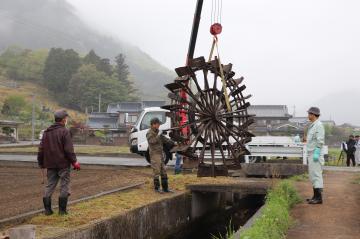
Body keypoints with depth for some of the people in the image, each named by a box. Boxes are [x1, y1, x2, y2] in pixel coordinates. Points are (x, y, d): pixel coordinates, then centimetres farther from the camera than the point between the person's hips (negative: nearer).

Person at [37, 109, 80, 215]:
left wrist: (41, 163, 22)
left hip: (50, 164, 6)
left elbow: (41, 149, 14)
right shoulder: (64, 131, -10)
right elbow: (69, 150, -15)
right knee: (64, 186, 2)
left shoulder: (46, 132, 11)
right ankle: (62, 209, 2)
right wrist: (74, 162, -9)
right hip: (63, 164, -6)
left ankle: (47, 209, 10)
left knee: (49, 186, 11)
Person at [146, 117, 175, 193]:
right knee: (156, 171, -7)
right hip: (154, 154, -8)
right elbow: (152, 141, -24)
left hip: (160, 153, 8)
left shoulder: (157, 131, 16)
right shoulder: (149, 133, -8)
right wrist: (158, 135, -22)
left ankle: (165, 188, 14)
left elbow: (164, 139, 22)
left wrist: (172, 143, 15)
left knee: (163, 171, 9)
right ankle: (157, 188, 1)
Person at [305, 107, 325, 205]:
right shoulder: (312, 125, 18)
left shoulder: (318, 125, -12)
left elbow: (320, 141, -19)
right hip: (311, 154, 10)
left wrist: (316, 153, -23)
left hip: (315, 154, -10)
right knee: (313, 175, 13)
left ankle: (318, 198, -9)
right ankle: (316, 196, 20)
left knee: (316, 175, -10)